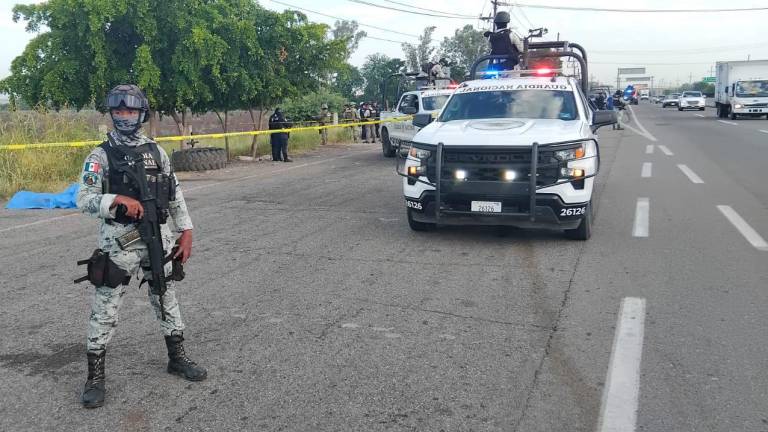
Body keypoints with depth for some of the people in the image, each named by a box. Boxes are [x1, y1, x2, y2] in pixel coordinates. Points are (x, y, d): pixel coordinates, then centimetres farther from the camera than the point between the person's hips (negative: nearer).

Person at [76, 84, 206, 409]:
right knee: (105, 309, 2)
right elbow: (84, 200, -11)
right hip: (118, 242, -4)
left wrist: (186, 233, 6)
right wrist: (118, 200, -28)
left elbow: (175, 195, 10)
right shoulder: (101, 155, -4)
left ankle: (177, 358, 30)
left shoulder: (155, 151, 7)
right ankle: (95, 377, 14)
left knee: (167, 300, 14)